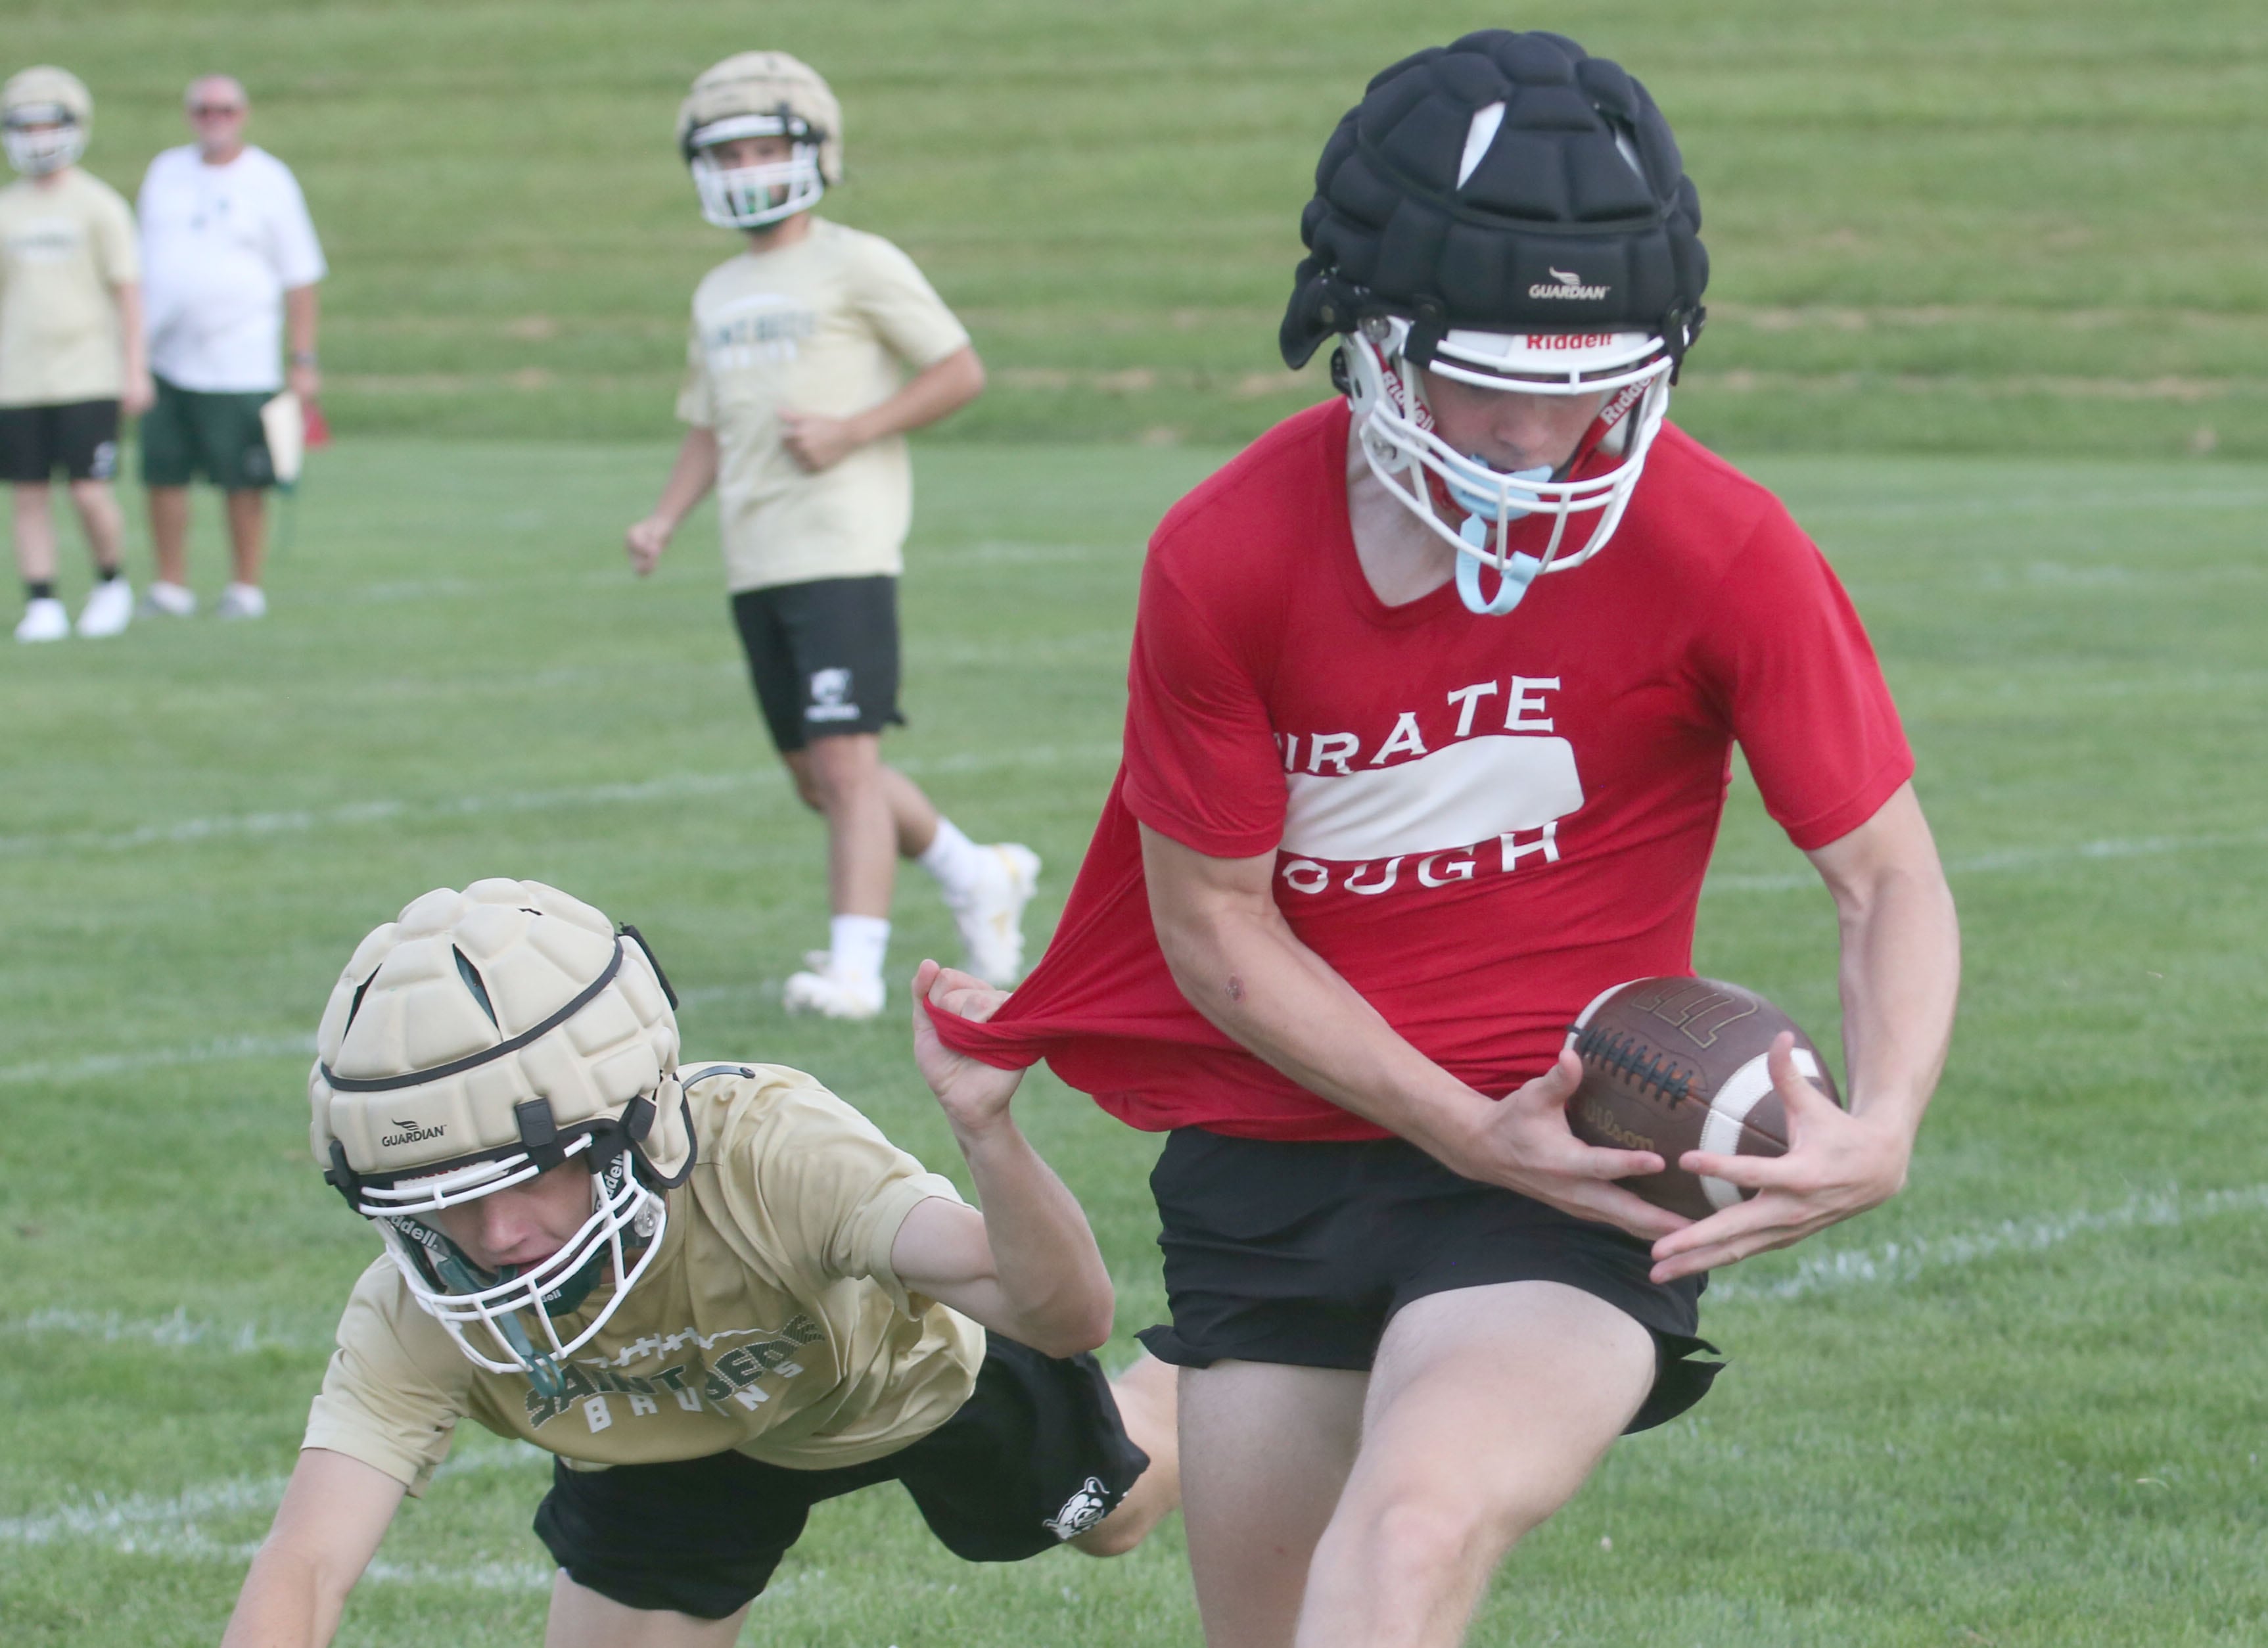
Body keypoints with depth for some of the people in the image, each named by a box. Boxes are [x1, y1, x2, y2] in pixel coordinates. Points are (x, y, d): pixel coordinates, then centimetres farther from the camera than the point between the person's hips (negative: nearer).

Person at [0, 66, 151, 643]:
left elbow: (128, 291, -2)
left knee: (89, 493, -9)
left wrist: (136, 371, -6)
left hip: (88, 378, -4)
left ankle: (110, 584, 14)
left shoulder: (100, 207, -2)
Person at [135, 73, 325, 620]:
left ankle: (245, 587, 8)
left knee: (244, 482, -2)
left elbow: (300, 278, 1)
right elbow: (143, 260, 21)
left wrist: (304, 361, -4)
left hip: (239, 364, -4)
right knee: (163, 473, 1)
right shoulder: (165, 174, 12)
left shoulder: (269, 181, 1)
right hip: (166, 359, 4)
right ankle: (171, 586, 9)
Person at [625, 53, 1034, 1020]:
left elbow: (961, 372, -4)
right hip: (755, 565, 7)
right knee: (815, 776, 10)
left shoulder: (856, 267, -2)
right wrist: (663, 521, 8)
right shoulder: (719, 296, 19)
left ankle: (854, 967, -14)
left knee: (845, 761, -14)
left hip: (843, 550, -7)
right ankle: (977, 878, 28)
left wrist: (848, 432, -12)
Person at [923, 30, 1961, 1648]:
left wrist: (1882, 1130, -26)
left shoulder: (1721, 553, -12)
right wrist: (1468, 1132, -14)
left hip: (1568, 1174, -3)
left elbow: (1889, 877, -6)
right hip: (1274, 1165, 3)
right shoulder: (1224, 558, -9)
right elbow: (1216, 924, -2)